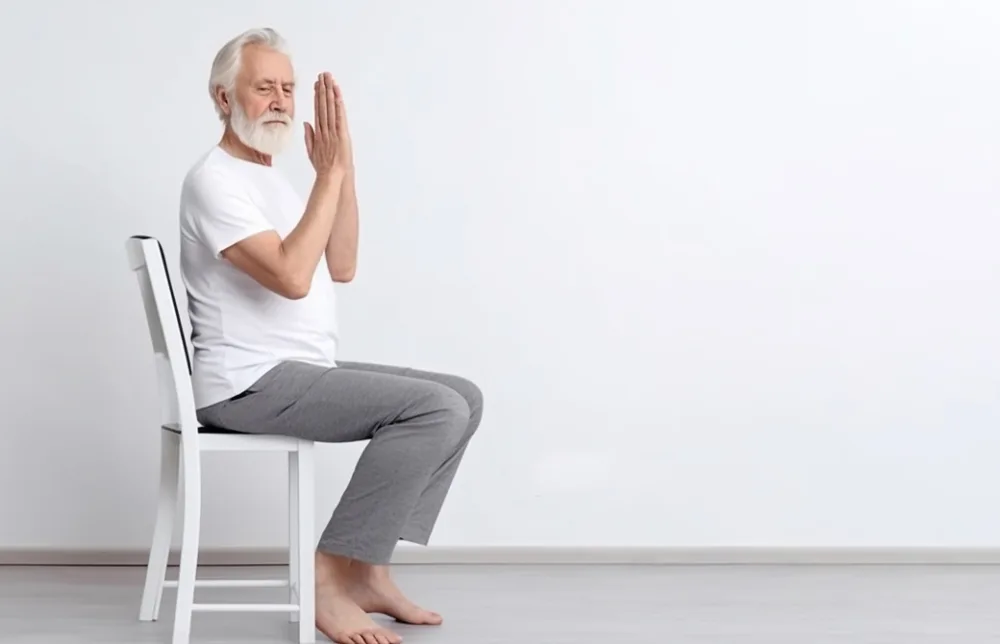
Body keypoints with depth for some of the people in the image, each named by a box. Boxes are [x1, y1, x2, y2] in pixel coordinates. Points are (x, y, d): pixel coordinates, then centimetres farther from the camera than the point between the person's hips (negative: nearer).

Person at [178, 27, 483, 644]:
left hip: (300, 372, 10)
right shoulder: (215, 179, -12)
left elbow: (340, 268, 11)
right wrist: (330, 173, -20)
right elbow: (291, 277, -25)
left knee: (464, 398, 3)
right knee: (437, 409, -21)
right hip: (250, 383, -10)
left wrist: (346, 172, 0)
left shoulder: (271, 178, 20)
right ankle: (332, 576, -15)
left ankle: (368, 568, 1)